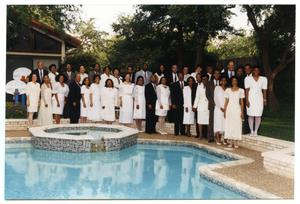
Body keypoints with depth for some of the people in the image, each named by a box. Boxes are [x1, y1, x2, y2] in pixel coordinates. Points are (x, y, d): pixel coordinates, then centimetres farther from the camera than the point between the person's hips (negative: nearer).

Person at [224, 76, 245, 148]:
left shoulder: (241, 90, 2)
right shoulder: (228, 90, 5)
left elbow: (242, 102, 3)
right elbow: (226, 101, 7)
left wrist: (242, 112, -2)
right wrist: (225, 111, 2)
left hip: (237, 109, -1)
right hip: (229, 109, 1)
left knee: (237, 125, -1)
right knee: (229, 125, 1)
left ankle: (235, 142, 5)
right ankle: (230, 142, 8)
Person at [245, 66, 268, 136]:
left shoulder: (263, 79, 4)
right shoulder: (248, 79, 0)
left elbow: (264, 90, 5)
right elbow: (247, 90, -3)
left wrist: (265, 100, 1)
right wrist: (247, 100, -9)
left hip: (259, 99, 1)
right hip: (251, 99, -1)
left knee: (258, 116, 0)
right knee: (250, 115, 0)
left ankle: (255, 131, 9)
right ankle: (251, 131, 9)